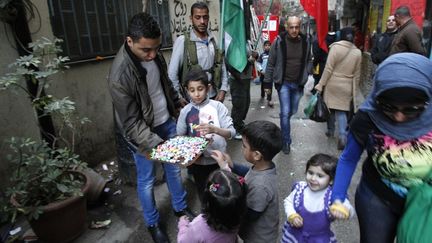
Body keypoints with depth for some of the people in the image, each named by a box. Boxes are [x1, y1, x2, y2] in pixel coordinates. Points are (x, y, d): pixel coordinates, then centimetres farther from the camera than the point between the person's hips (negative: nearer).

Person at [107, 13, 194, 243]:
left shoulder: (153, 54, -9)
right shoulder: (120, 75, -29)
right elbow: (131, 123, -26)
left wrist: (177, 103, 19)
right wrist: (154, 144, -36)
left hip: (167, 122, 6)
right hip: (142, 133, -6)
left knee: (174, 168, 19)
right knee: (146, 180, 11)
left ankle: (180, 207, 43)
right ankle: (152, 224, 35)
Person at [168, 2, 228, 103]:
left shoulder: (214, 40, 4)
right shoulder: (182, 41, -11)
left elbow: (222, 66, 9)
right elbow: (172, 73, -11)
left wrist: (223, 89, 0)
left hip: (213, 97, 5)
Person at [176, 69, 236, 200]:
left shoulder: (218, 106, -12)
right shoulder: (185, 111, -5)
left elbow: (231, 132, -18)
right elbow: (180, 136, 1)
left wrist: (215, 129, -36)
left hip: (217, 159, -1)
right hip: (196, 161, 2)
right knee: (203, 193, 20)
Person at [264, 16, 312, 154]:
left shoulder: (306, 41, -1)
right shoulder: (279, 41, -10)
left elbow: (308, 60, 13)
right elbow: (271, 63, -4)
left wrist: (307, 75, 3)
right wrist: (267, 83, -4)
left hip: (298, 83, 4)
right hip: (283, 83, -3)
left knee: (293, 111, 16)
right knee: (285, 112, -6)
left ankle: (283, 126, 48)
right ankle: (286, 142, 7)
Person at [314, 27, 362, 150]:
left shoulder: (335, 47, -8)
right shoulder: (357, 52, 3)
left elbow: (328, 68, -13)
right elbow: (356, 74, 7)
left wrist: (321, 84, -8)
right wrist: (355, 90, 16)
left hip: (332, 84, -2)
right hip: (346, 87, 2)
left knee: (331, 107, 14)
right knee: (342, 111, 4)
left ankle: (330, 130, 29)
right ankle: (342, 136, -7)